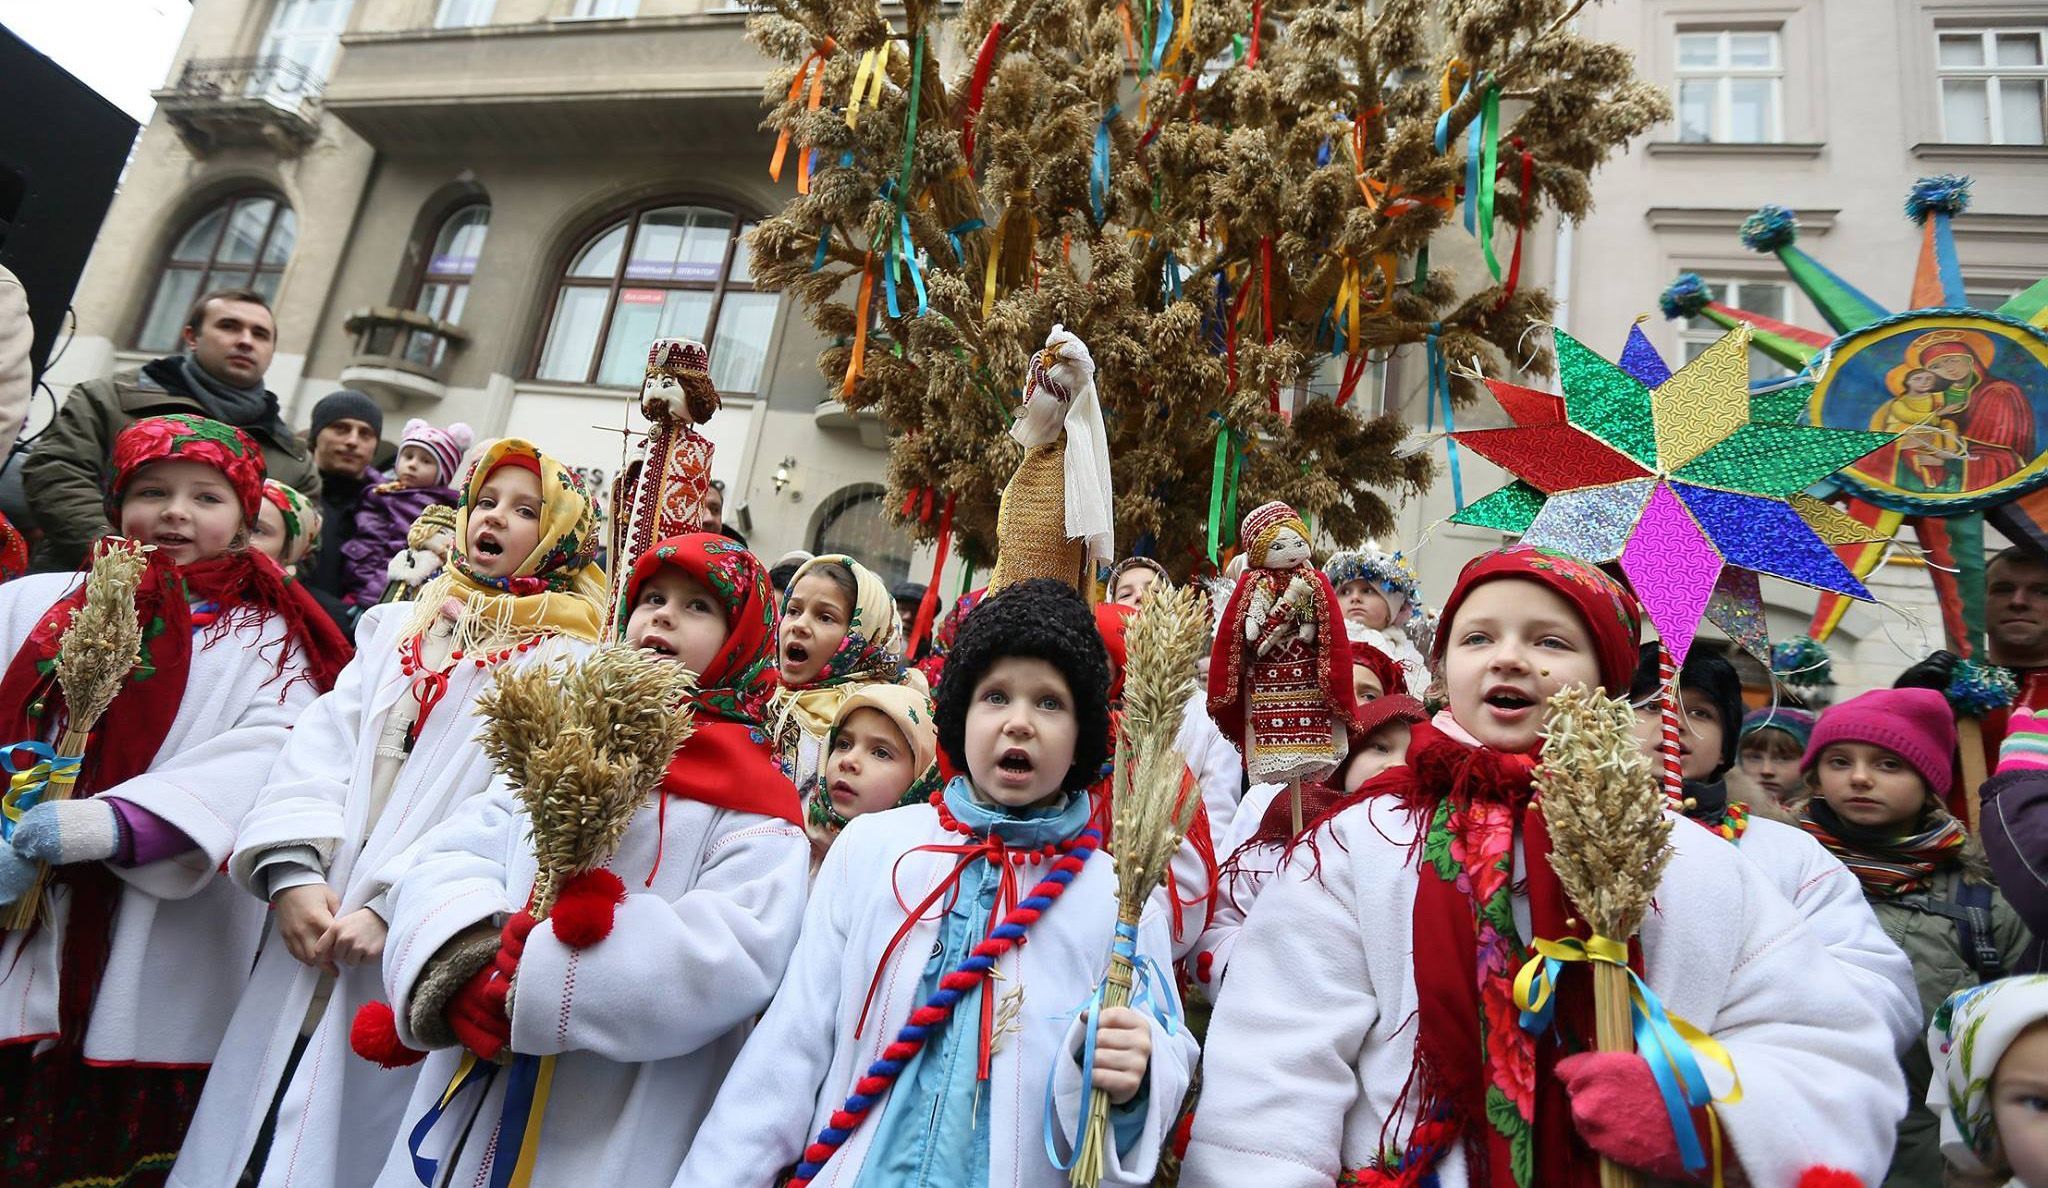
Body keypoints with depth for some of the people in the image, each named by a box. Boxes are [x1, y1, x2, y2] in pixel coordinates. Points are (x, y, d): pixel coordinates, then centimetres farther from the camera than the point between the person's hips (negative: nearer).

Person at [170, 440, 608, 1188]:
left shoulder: (568, 662, -4)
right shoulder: (400, 627, 14)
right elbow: (322, 742, 3)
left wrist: (396, 907, -18)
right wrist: (292, 868, -12)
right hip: (309, 930, 5)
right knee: (248, 1126, 12)